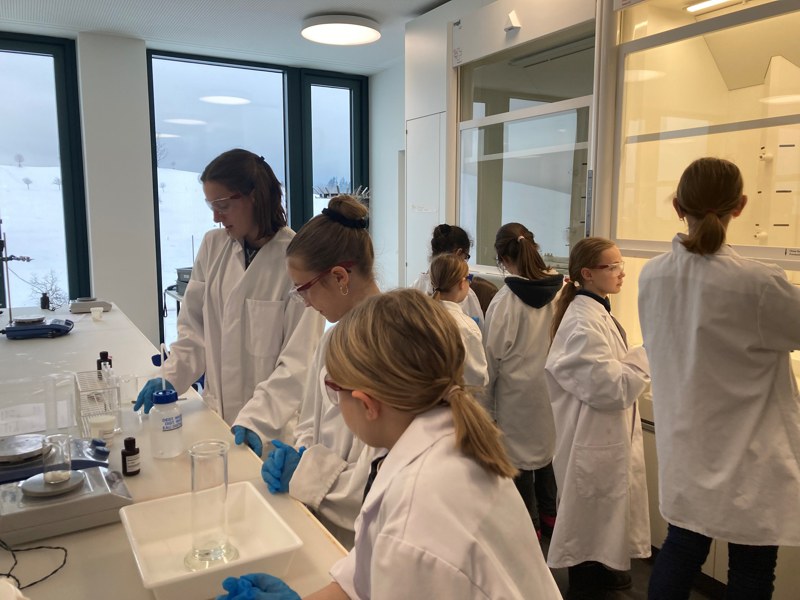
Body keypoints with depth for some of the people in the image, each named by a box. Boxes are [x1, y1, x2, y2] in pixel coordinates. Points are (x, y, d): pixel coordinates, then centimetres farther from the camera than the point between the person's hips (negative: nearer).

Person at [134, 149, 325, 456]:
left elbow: (299, 359, -16)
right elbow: (194, 326, 8)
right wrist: (170, 376, -5)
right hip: (218, 416, 4)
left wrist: (257, 419, -23)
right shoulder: (213, 246, 2)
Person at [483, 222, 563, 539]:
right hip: (551, 385, 5)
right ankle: (549, 514, 35)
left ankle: (530, 523, 25)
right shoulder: (561, 290, -9)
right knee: (546, 445, 21)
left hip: (517, 391, -5)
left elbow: (493, 355, -12)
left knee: (519, 454, 12)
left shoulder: (505, 301, -20)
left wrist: (486, 397, 1)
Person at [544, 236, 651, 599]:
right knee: (592, 515, 8)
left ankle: (602, 570, 45)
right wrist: (647, 355, -16)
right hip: (592, 437, -10)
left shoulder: (597, 311, 7)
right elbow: (610, 386, -25)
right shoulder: (583, 322, -24)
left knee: (605, 511, 25)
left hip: (605, 433, 10)